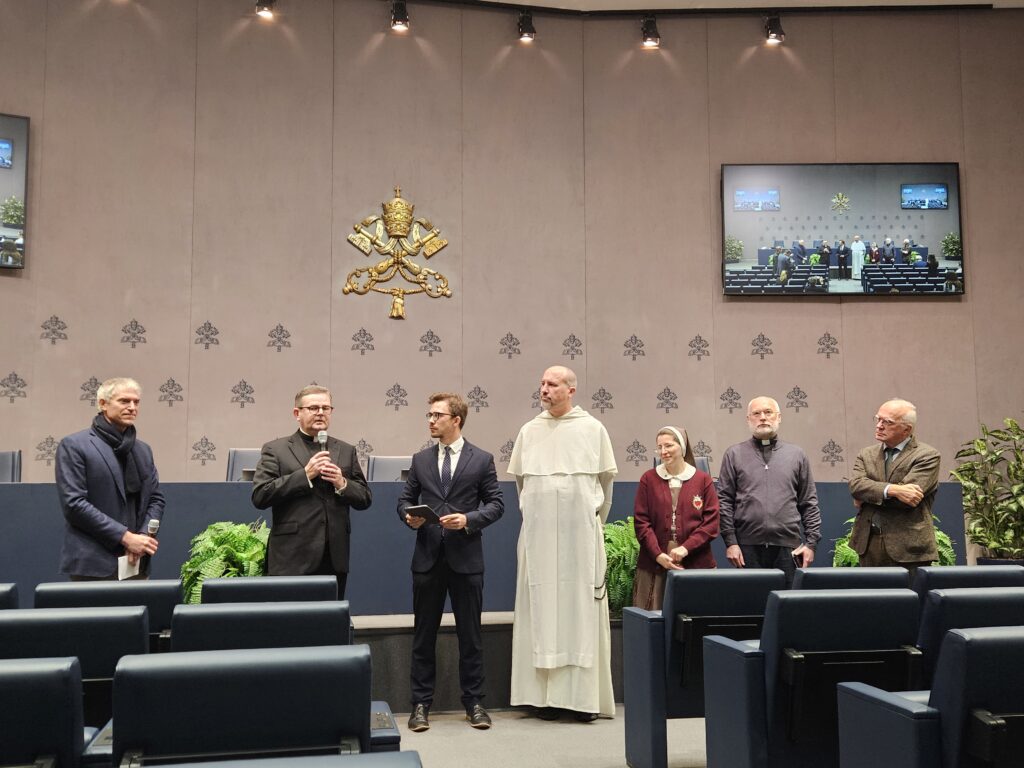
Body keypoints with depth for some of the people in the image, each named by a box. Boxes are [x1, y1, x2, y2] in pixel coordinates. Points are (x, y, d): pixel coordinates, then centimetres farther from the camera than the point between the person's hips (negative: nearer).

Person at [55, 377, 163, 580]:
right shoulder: (74, 446, -3)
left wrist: (142, 537, -5)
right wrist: (125, 537, -15)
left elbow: (156, 499, 15)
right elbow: (73, 503, -11)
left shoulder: (143, 450, 16)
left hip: (135, 563, 5)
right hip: (93, 564, -5)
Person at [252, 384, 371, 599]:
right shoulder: (275, 450, 4)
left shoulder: (346, 451, 15)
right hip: (293, 559, -3)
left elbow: (365, 499, 14)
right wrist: (304, 474, -13)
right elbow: (259, 496, -7)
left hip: (335, 558, 4)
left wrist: (342, 483, -7)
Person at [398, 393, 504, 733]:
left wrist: (469, 519, -15)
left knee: (470, 634, 6)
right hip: (427, 556, 2)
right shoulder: (420, 460, 9)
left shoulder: (482, 460, 1)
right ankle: (421, 703, 16)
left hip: (466, 558, -2)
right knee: (424, 634, 7)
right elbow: (405, 499, 13)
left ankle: (474, 702, 18)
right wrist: (410, 517, -9)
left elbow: (495, 503, 0)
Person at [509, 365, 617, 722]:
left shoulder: (593, 429, 2)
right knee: (541, 607, 2)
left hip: (581, 531, -2)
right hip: (539, 532, 2)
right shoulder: (529, 431, 7)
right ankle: (545, 694, 7)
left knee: (582, 606, -1)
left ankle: (585, 695, 4)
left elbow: (606, 479, 9)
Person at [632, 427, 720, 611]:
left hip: (696, 564, 0)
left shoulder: (703, 480, 6)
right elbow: (641, 522, 3)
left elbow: (712, 523, 1)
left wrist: (686, 548, -11)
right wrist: (658, 555, -10)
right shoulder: (648, 479, 7)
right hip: (654, 564, 0)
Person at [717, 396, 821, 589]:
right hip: (748, 546, -1)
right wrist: (730, 542, -4)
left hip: (787, 547, 1)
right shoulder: (734, 454, 8)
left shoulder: (797, 455, 12)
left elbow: (809, 503, 12)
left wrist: (811, 543, 4)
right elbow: (724, 502, 4)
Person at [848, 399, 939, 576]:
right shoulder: (866, 454, 14)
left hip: (908, 550, -4)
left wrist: (867, 496, -4)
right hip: (869, 546, 4)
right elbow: (855, 484, -5)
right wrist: (892, 490, -20)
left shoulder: (927, 456, -1)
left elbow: (909, 496, -15)